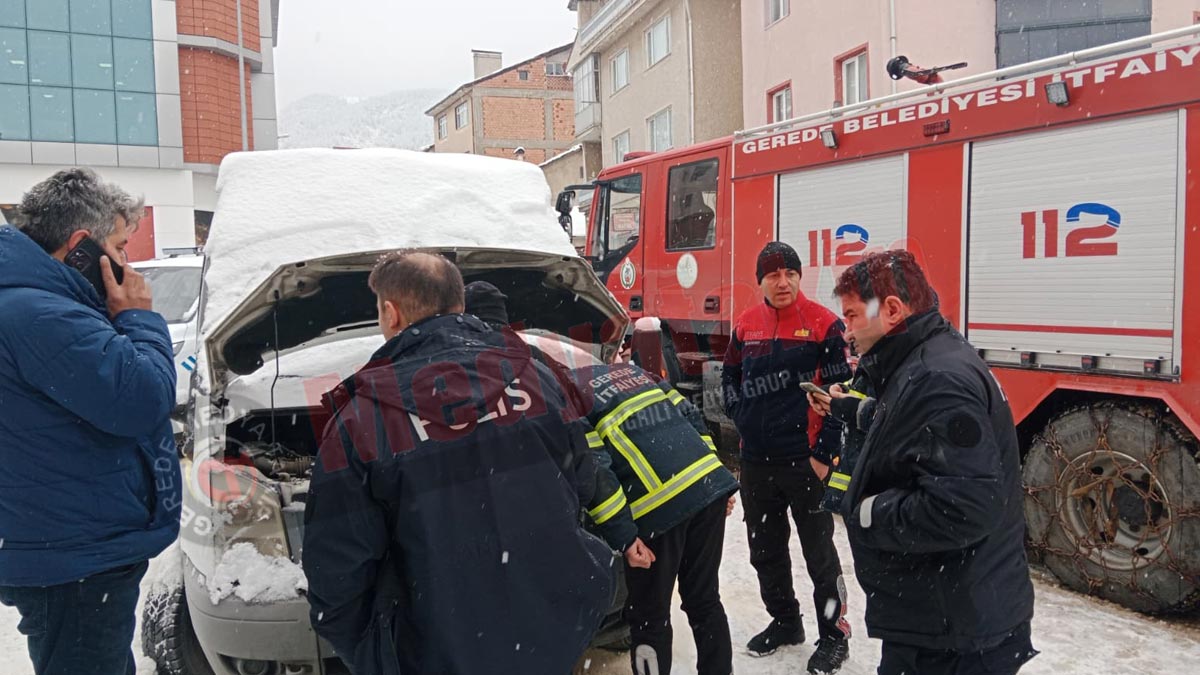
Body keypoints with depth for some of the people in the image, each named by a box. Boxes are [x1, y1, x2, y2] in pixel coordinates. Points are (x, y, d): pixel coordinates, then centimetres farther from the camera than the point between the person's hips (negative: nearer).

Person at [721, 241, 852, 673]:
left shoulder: (822, 324, -9)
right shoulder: (745, 325, 6)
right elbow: (730, 378, 19)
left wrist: (825, 452, -12)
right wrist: (743, 421, 8)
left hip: (805, 460, -5)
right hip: (755, 461, 5)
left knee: (818, 552, 6)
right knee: (765, 550, 16)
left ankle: (834, 635, 21)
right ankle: (784, 621, 35)